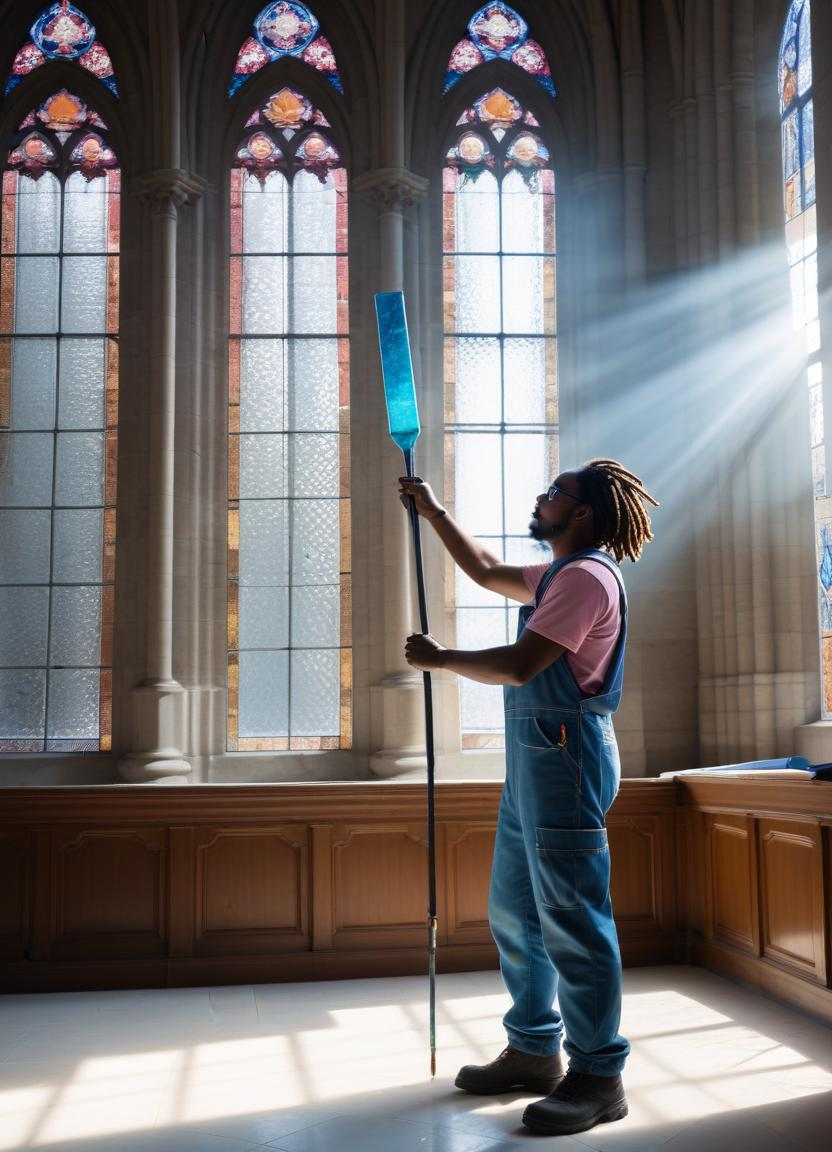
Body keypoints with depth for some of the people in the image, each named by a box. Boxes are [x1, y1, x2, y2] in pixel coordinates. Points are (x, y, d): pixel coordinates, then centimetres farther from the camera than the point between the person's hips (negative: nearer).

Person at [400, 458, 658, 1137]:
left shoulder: (587, 576, -13)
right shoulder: (559, 575, 19)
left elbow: (518, 666, -20)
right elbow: (486, 572, 34)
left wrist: (440, 659, -6)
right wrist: (433, 512, 32)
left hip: (566, 754, -11)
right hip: (535, 755, 11)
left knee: (571, 918, -6)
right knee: (514, 912, 15)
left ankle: (599, 1078, 3)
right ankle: (534, 1050, 27)